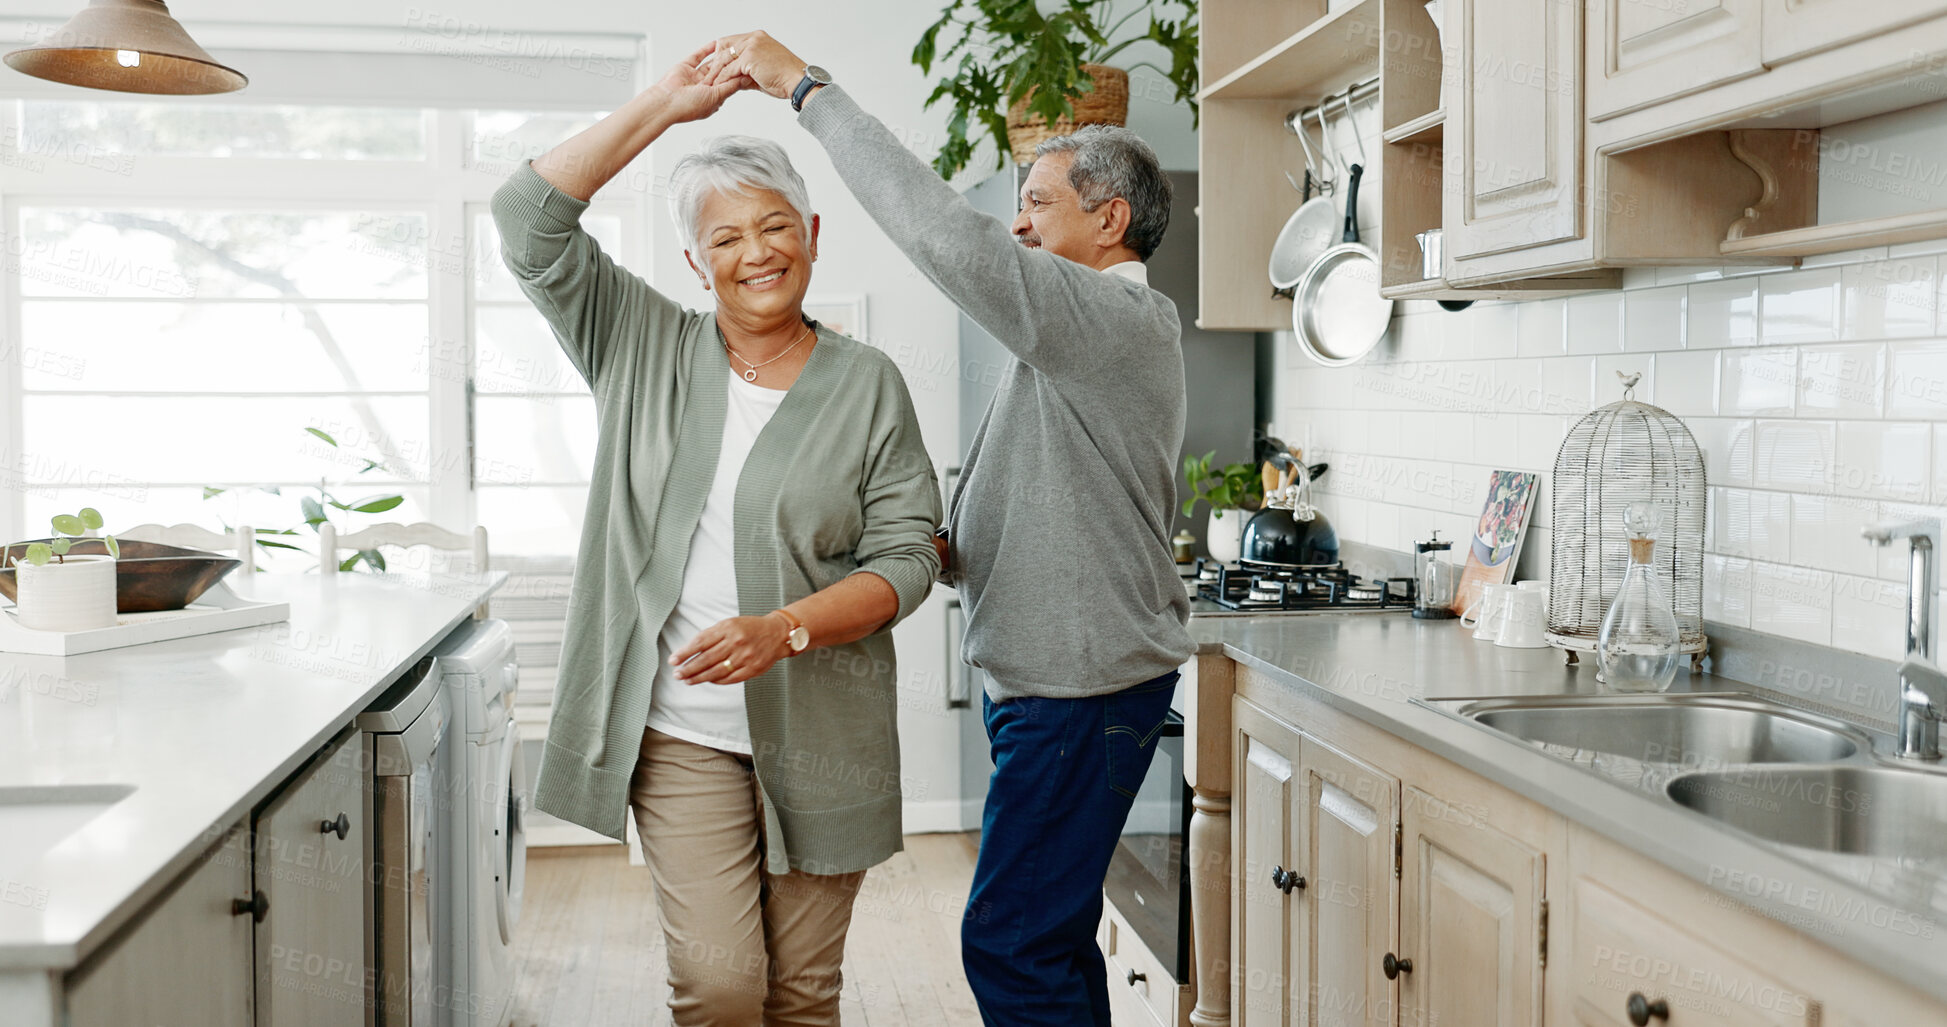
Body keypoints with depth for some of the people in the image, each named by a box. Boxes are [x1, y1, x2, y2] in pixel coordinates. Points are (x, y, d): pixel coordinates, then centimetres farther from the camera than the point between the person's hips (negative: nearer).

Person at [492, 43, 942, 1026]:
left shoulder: (867, 384, 2)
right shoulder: (643, 347, 6)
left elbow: (907, 554, -3)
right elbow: (529, 218, -3)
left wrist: (784, 628, -19)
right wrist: (666, 103, -5)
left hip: (820, 735, 0)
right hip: (683, 732, 0)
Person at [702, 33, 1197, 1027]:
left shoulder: (1122, 320, -14)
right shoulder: (1085, 338, 20)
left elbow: (948, 238, -27)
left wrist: (808, 88, -23)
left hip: (1083, 685, -10)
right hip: (1048, 674, 10)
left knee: (1009, 945, -9)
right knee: (1050, 939, 16)